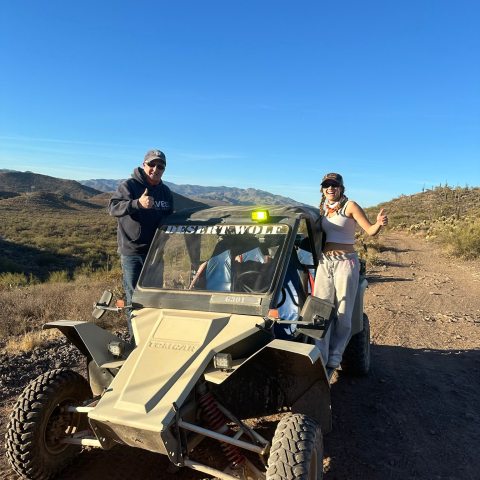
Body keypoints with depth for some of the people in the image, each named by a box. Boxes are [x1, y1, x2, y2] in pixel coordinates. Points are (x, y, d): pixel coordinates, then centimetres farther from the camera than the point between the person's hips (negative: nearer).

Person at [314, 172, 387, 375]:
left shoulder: (350, 206, -2)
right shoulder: (323, 209, 14)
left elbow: (370, 230, -10)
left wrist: (380, 223, -30)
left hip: (345, 262, -5)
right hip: (325, 262, 5)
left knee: (342, 314, 0)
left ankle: (333, 360, 10)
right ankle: (319, 360, 3)